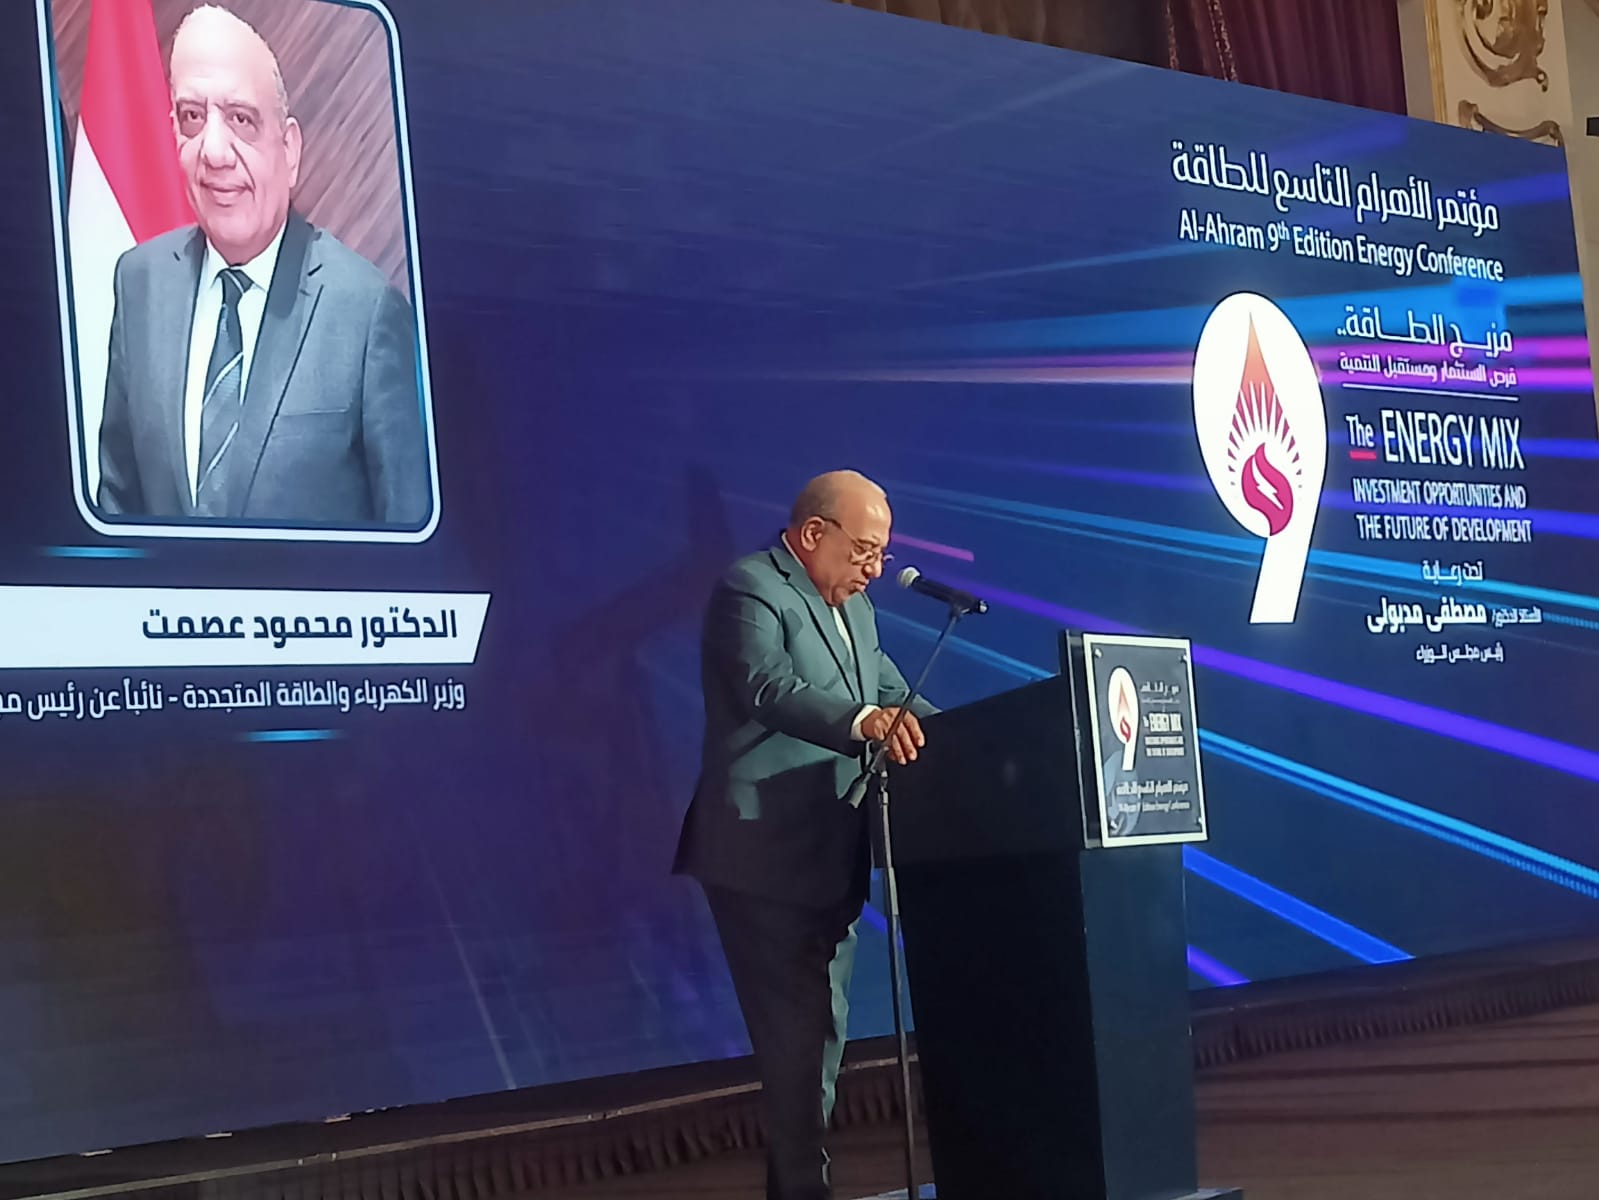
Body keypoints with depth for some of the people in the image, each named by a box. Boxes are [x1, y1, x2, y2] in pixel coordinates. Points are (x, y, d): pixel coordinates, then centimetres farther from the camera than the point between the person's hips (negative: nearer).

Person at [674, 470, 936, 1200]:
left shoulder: (853, 605, 18)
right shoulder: (750, 590, -12)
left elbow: (892, 693, 16)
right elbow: (768, 687, -28)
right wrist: (863, 722, -44)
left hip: (831, 859, 10)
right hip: (768, 859, -10)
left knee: (822, 1029, 15)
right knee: (795, 1035, -9)